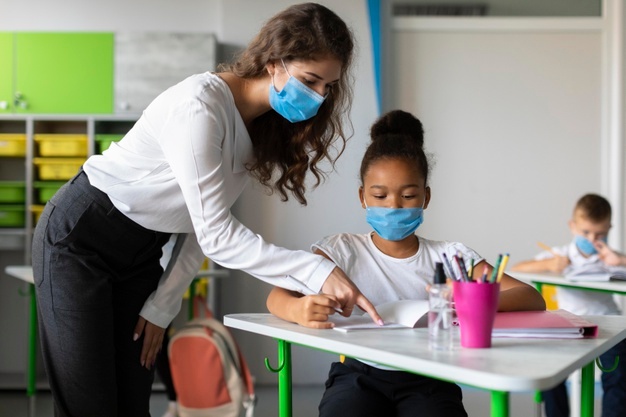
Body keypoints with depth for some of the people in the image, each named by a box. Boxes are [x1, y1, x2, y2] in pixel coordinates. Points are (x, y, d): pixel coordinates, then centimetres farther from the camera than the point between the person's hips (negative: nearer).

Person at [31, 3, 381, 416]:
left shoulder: (268, 125, -2)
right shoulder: (200, 105, -27)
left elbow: (205, 226, 1)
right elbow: (216, 234, -30)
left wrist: (163, 306, -3)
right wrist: (316, 270, -33)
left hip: (142, 251, 7)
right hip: (78, 239, -7)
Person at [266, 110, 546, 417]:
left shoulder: (449, 256, 6)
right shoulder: (343, 250, 5)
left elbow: (532, 299, -1)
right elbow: (277, 296, -6)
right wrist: (299, 309, -32)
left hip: (428, 380, 1)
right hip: (358, 375, -1)